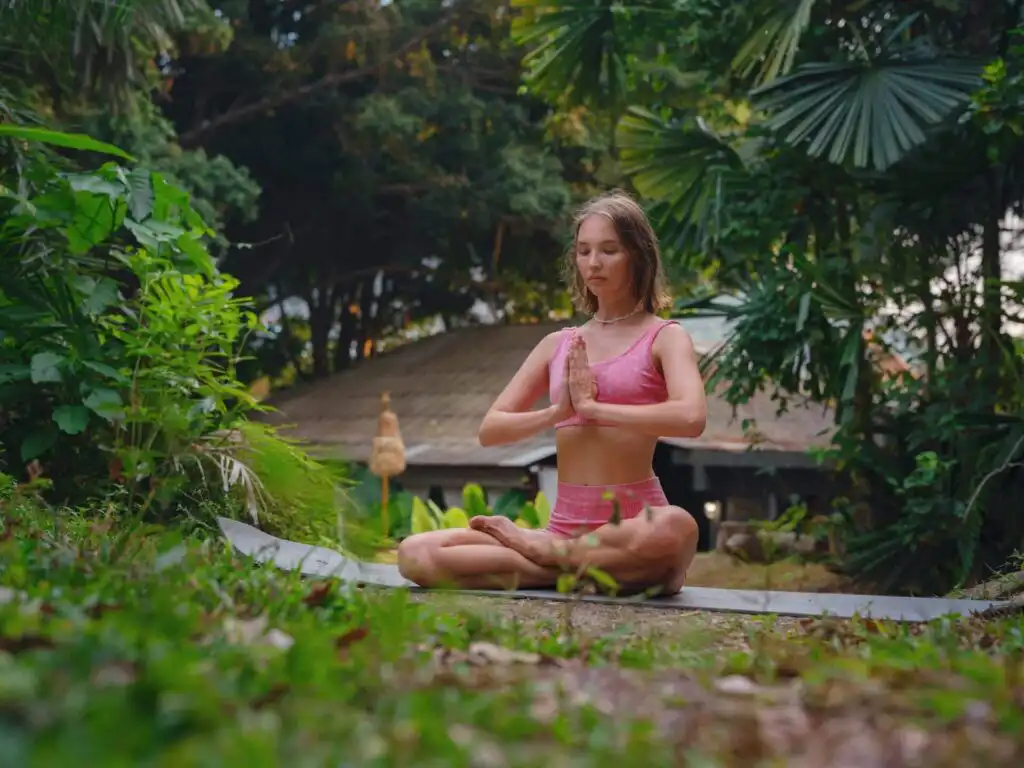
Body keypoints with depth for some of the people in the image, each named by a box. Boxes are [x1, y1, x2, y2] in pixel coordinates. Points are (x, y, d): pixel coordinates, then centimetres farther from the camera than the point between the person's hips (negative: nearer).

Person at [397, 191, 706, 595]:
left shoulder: (663, 336, 2)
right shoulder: (558, 345, 15)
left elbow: (690, 418, -18)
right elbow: (489, 430, 11)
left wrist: (593, 406, -12)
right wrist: (557, 413, -6)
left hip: (631, 525, -3)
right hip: (565, 527, 3)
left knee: (676, 529, -42)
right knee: (415, 554, -15)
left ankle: (536, 549, -15)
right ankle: (576, 565, -15)